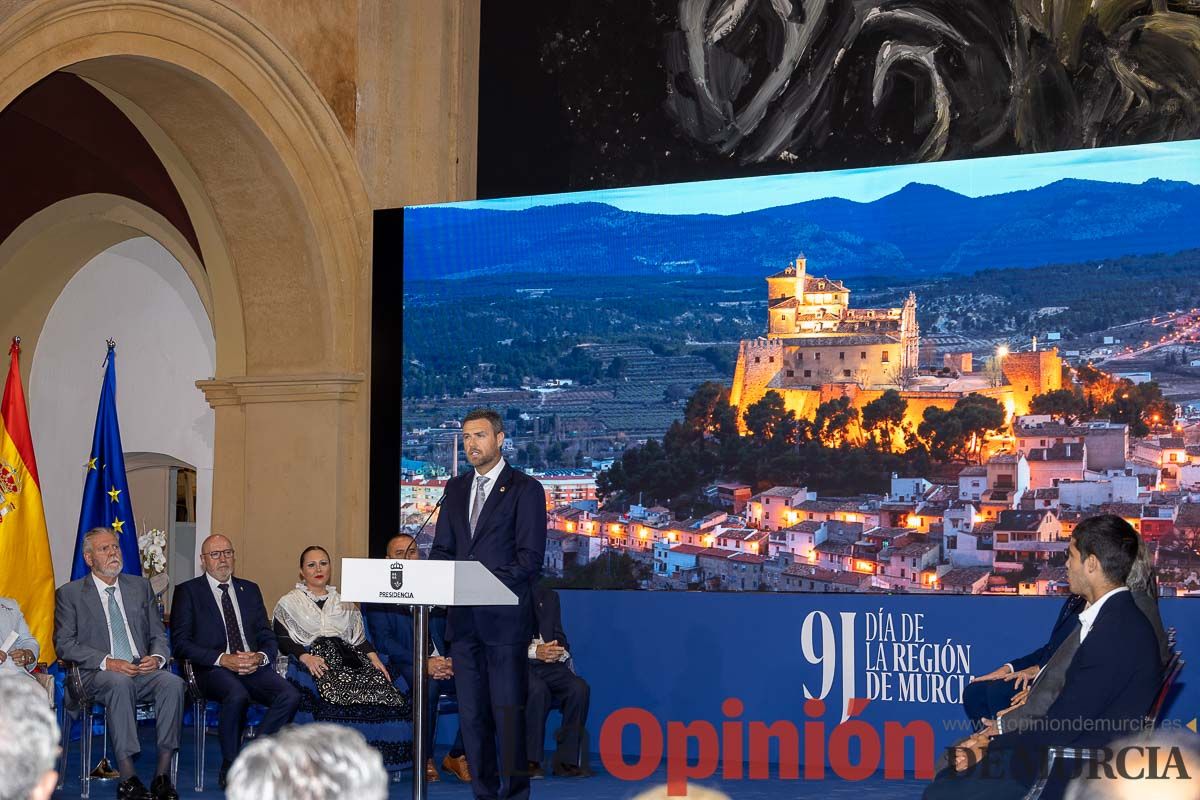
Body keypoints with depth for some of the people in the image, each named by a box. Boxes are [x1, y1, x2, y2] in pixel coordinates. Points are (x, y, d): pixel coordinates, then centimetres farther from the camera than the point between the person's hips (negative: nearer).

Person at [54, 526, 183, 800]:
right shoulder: (69, 593, 8)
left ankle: (163, 775, -30)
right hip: (99, 675, -3)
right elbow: (65, 644, -1)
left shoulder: (140, 586, 19)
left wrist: (156, 657, -6)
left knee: (173, 682, -30)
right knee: (120, 681, -38)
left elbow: (158, 634, 19)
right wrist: (107, 662, -15)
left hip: (143, 671, 3)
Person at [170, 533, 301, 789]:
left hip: (253, 665, 4)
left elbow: (268, 638, 17)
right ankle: (230, 770, -19)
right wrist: (222, 659, -15)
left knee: (290, 696, -26)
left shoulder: (250, 590, 20)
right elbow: (180, 643, -3)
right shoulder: (188, 591, 7)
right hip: (213, 669, -4)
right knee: (237, 696, -38)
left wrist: (260, 657, -8)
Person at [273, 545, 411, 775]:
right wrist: (305, 657, -14)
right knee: (335, 695, -38)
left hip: (349, 658, 4)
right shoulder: (288, 603, 19)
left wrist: (373, 657, 1)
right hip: (313, 660, -3)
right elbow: (283, 641, 5)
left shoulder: (345, 603, 30)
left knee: (384, 691, -28)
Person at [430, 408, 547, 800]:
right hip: (463, 617, 6)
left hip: (505, 617, -6)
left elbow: (530, 558, -8)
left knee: (509, 712, -5)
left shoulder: (525, 489, -2)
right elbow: (441, 549, 17)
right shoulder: (455, 488, 17)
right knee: (471, 713, 7)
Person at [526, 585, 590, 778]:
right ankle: (529, 760, -25)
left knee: (579, 688, -22)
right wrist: (533, 651, -19)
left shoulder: (548, 597, 18)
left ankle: (567, 760, -16)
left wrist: (559, 650, -8)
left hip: (546, 663, 5)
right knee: (537, 689, -35)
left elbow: (559, 638, 17)